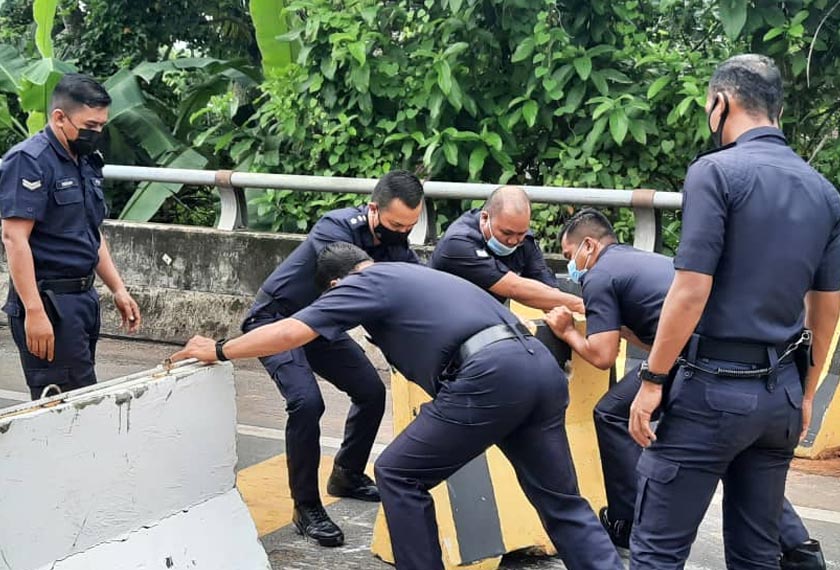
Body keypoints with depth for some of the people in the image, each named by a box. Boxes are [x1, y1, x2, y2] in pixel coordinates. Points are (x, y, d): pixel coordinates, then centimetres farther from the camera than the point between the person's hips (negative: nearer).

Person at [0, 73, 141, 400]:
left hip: (83, 297, 9)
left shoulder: (86, 162, 15)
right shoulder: (29, 161, -12)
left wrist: (118, 289, 19)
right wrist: (34, 311, -24)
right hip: (48, 301, -9)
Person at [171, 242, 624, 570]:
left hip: (490, 377, -8)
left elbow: (290, 332, 5)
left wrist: (219, 351, 18)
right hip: (541, 365, 8)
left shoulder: (364, 284, 9)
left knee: (399, 476, 9)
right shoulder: (414, 273, 33)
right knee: (561, 501, 14)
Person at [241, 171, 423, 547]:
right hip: (276, 320, -8)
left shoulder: (396, 245, -7)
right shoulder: (335, 229, -30)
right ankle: (306, 508, -12)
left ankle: (347, 476, 31)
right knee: (307, 402, -26)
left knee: (371, 391, 9)